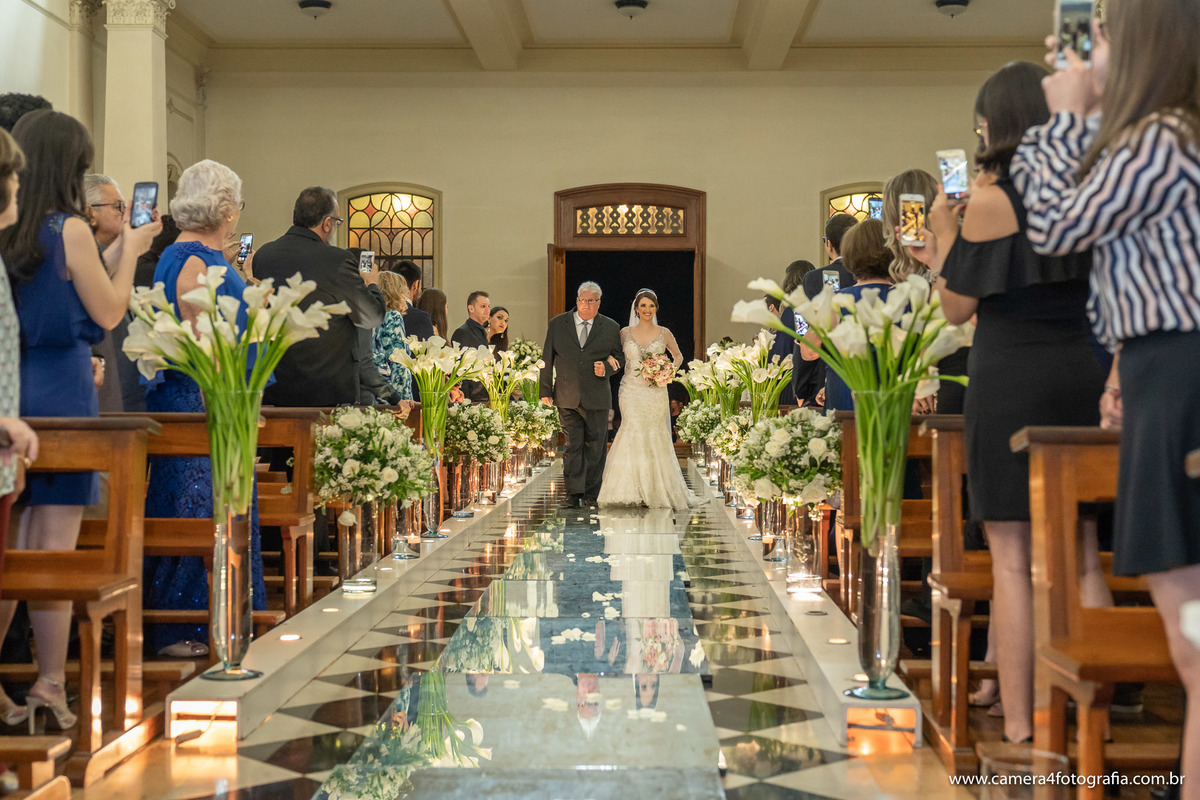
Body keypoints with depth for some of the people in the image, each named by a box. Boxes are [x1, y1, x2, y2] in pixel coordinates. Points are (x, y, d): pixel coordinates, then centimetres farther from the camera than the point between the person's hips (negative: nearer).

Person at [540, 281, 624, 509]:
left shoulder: (611, 327, 6)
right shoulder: (557, 324, 7)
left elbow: (619, 357, 12)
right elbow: (547, 359, 8)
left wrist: (607, 366, -10)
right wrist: (546, 390, 5)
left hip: (597, 397, 0)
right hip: (567, 397, 0)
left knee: (595, 446, 4)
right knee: (572, 445, -1)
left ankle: (591, 493, 13)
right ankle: (573, 493, 2)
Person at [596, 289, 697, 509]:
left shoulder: (664, 334, 4)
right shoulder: (625, 333, 5)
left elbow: (678, 356, 17)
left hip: (656, 391, 0)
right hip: (631, 390, 0)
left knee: (655, 437, -1)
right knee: (633, 434, -8)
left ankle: (657, 491, 9)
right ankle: (632, 490, -1)